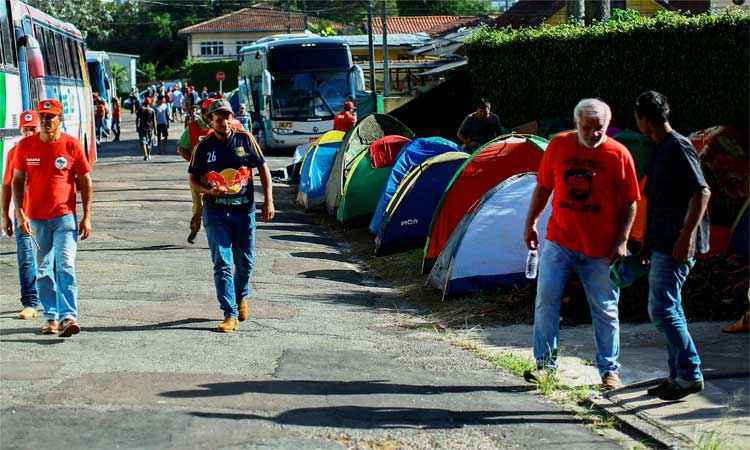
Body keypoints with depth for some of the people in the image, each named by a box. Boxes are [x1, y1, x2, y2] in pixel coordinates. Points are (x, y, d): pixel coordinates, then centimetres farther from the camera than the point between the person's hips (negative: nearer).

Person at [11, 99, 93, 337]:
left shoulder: (71, 145, -3)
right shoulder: (25, 146, 2)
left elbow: (85, 182, 2)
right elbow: (17, 181, 8)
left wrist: (86, 217, -3)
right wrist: (20, 213, -3)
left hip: (65, 215, -3)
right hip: (36, 218, 3)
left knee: (65, 266, -12)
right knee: (43, 270, 9)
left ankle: (69, 316, -17)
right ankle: (51, 317, 17)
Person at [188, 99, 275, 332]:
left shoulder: (245, 140, 1)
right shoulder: (204, 147, 1)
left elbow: (263, 169, 6)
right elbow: (193, 180, 7)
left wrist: (268, 200, -1)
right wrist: (208, 190, -14)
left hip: (244, 210, 1)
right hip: (215, 213, -1)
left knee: (245, 262, 12)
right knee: (222, 264, -7)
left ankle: (241, 296, 40)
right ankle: (230, 314, -6)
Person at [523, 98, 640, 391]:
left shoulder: (619, 154, -7)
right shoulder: (558, 146, 0)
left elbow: (630, 203, -2)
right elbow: (543, 187, 11)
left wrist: (622, 241, -7)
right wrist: (531, 223, 9)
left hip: (600, 248, -2)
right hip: (559, 241, 2)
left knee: (605, 310, 5)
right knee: (546, 297, -2)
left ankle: (609, 370, 18)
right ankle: (545, 362, 11)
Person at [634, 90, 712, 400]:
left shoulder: (679, 148, -14)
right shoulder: (660, 150, 16)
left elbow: (702, 192, -21)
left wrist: (687, 235, -25)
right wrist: (648, 243, 24)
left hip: (677, 246, -10)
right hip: (663, 244, 10)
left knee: (662, 310, -11)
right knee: (669, 309, 12)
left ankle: (690, 375, -4)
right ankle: (678, 375, 19)